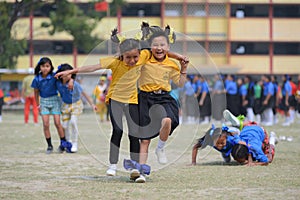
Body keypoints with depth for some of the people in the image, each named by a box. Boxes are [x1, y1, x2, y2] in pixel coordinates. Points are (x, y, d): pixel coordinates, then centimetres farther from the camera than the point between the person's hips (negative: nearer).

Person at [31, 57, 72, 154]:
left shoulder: (54, 76, -12)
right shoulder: (37, 79, -6)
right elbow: (36, 92, 7)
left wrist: (70, 80, -29)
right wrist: (38, 105, 12)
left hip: (54, 100, -2)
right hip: (44, 101, 2)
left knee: (57, 123, -5)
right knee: (46, 124, -3)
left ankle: (64, 143, 10)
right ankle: (49, 145, 7)